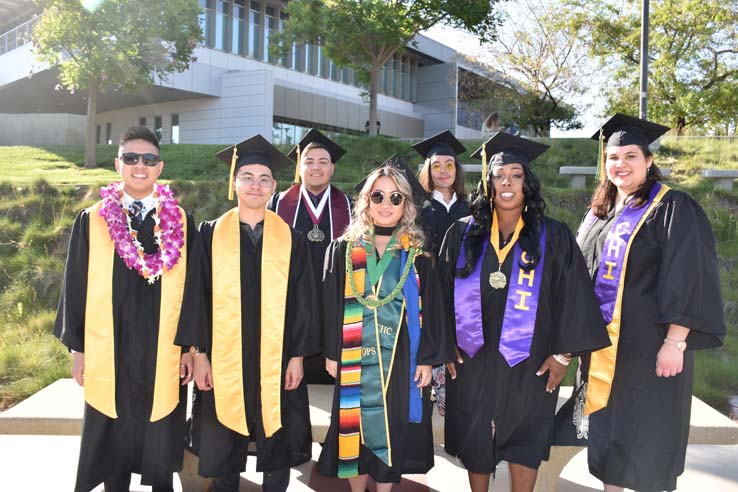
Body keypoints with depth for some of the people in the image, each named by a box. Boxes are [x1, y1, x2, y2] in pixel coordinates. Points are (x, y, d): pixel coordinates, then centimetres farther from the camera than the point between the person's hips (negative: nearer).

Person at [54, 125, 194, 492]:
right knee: (113, 437, 12)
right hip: (109, 350, 0)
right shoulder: (92, 222, 2)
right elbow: (76, 287, 4)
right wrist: (77, 348, 3)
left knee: (161, 438, 10)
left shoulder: (180, 223, 2)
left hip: (164, 351, 0)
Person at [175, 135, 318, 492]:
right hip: (224, 359, 0)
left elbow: (301, 301, 2)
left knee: (277, 448, 10)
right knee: (224, 448, 11)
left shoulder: (291, 239, 2)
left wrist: (298, 356, -2)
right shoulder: (211, 234, 2)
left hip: (276, 359, 0)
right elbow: (197, 296, 1)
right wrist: (199, 354, -3)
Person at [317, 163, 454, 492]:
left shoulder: (416, 254, 1)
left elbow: (431, 309, 1)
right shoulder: (343, 249, 2)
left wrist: (427, 358, -3)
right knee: (357, 429, 9)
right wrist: (331, 352, -1)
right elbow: (331, 304, 2)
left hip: (400, 359, 0)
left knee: (392, 430, 8)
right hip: (354, 358, 0)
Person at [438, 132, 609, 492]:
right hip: (472, 358, 2)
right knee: (474, 443, 13)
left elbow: (572, 297, -3)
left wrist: (563, 354, -6)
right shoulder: (462, 234, 0)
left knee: (525, 444, 10)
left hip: (529, 362, -1)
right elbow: (444, 292, 3)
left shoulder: (553, 238, -4)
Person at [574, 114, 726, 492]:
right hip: (601, 344, 6)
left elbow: (688, 280, -14)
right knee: (606, 425, 14)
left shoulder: (673, 208, -9)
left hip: (648, 344, -6)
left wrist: (674, 343, -20)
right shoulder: (599, 212, 11)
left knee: (645, 430, 5)